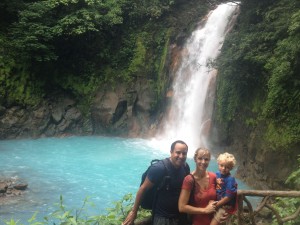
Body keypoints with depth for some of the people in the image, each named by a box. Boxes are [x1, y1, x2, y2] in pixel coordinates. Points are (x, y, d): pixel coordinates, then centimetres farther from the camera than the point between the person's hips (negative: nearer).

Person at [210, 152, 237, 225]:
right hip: (216, 202, 6)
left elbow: (228, 197, -17)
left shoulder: (230, 179, -19)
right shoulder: (217, 174, -1)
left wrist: (216, 205, -12)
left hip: (225, 206, -6)